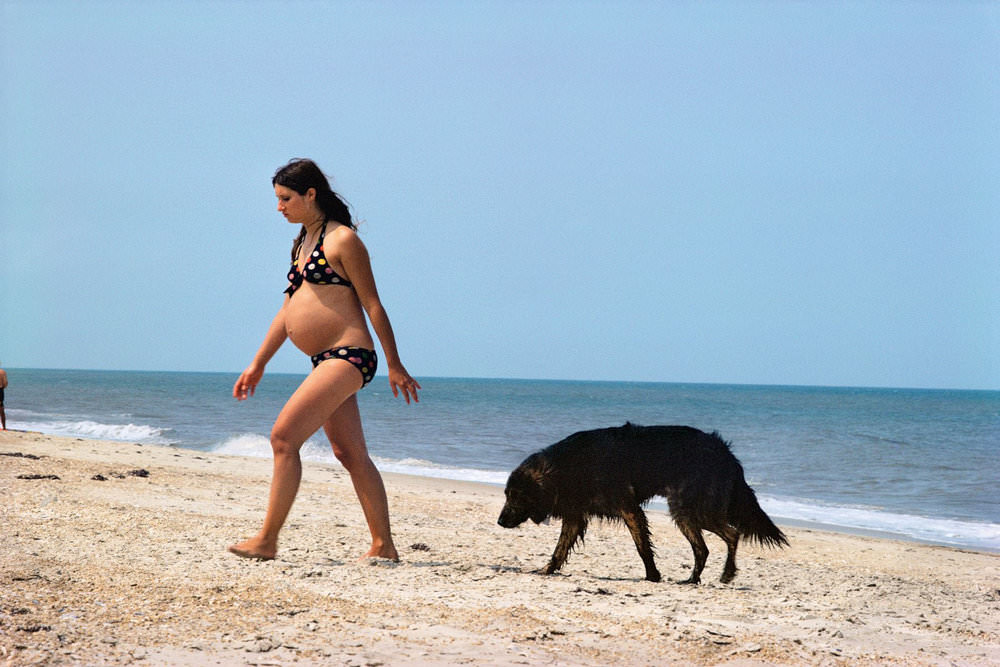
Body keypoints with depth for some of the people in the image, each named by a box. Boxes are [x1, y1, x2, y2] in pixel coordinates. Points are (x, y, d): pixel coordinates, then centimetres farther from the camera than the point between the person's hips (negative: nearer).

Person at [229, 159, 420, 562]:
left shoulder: (342, 239, -8)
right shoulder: (301, 243, 18)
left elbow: (372, 304, -8)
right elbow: (289, 308, 23)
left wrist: (395, 366, -6)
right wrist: (258, 364, 23)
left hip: (348, 356, -9)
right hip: (326, 362, 9)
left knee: (284, 436, -14)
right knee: (350, 455, 8)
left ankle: (267, 540, -10)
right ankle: (383, 547, 13)